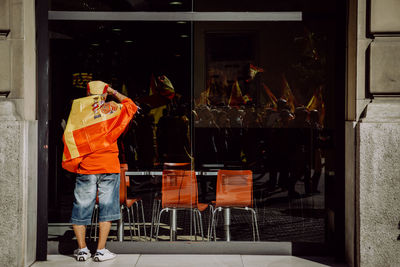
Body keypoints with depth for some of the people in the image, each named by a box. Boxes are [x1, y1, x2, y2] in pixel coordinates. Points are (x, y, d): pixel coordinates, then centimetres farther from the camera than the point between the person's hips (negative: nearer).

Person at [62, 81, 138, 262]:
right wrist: (114, 92, 23)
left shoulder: (77, 111, 3)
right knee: (107, 206, 4)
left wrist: (76, 161, 10)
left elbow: (68, 136, 2)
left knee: (81, 207, 8)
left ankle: (82, 249, 11)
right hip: (108, 165, -1)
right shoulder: (110, 109, 1)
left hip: (85, 166, 1)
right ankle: (101, 250, 1)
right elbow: (130, 105, 18)